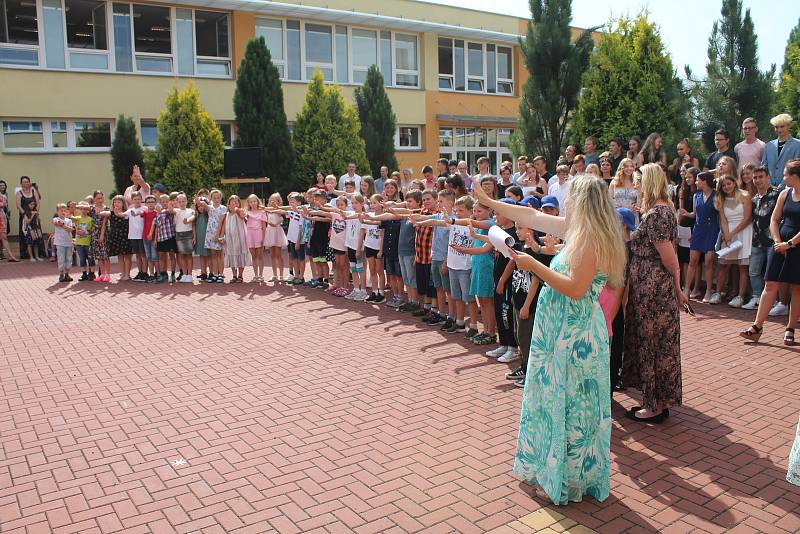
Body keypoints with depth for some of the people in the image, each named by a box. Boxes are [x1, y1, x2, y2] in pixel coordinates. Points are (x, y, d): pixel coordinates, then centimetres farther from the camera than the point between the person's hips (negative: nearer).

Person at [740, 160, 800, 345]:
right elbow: (774, 220, 9)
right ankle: (757, 327, 2)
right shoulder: (785, 194, 8)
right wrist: (778, 241, -3)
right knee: (770, 285, 2)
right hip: (781, 244, 5)